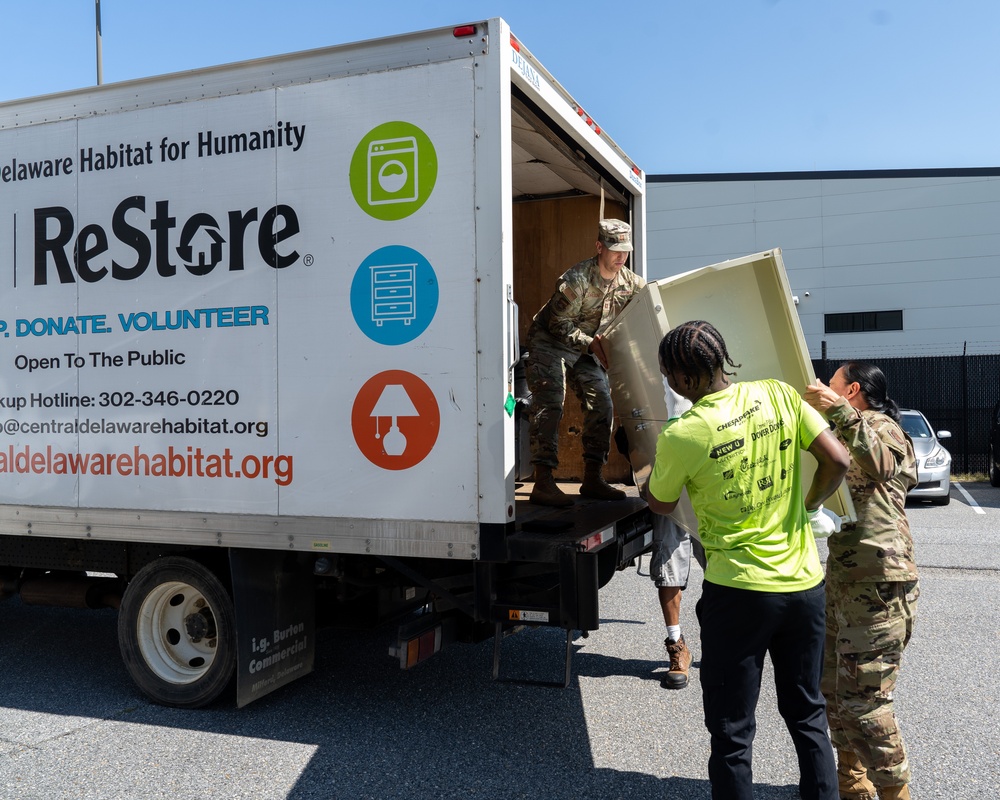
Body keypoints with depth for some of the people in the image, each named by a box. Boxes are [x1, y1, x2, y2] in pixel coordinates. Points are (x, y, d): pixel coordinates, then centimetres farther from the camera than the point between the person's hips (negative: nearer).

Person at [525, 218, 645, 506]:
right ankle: (543, 483, -18)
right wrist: (590, 343, -29)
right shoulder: (577, 279, -26)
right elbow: (558, 324, -22)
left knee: (601, 404, -1)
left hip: (586, 346, 7)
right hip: (549, 342, -7)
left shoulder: (628, 281, -5)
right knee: (549, 406, -16)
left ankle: (593, 479, 7)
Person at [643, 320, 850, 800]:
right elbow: (837, 460, -4)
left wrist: (648, 471, 22)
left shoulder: (681, 436, -16)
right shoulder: (778, 394, -5)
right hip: (805, 583, 5)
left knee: (731, 733, 10)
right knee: (807, 714, 24)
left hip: (739, 591, -5)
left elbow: (660, 505, 1)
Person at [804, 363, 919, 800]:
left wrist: (837, 410, -36)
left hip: (878, 586, -10)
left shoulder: (884, 428, -9)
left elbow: (879, 464, -32)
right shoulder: (847, 434, 20)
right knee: (831, 686, 17)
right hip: (841, 580, 10)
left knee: (863, 699, -6)